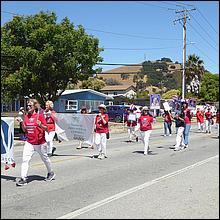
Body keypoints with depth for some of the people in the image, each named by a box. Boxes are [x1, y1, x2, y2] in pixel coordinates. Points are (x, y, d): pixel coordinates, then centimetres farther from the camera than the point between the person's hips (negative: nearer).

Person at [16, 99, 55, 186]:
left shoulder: (40, 115, -10)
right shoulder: (26, 116, 6)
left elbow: (46, 128, -11)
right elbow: (24, 130, 11)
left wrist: (40, 125, -30)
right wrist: (22, 124, -7)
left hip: (40, 143, -4)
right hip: (29, 142, 4)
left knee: (45, 158, 14)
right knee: (25, 159, -10)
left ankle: (51, 173, 37)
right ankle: (23, 178, -7)